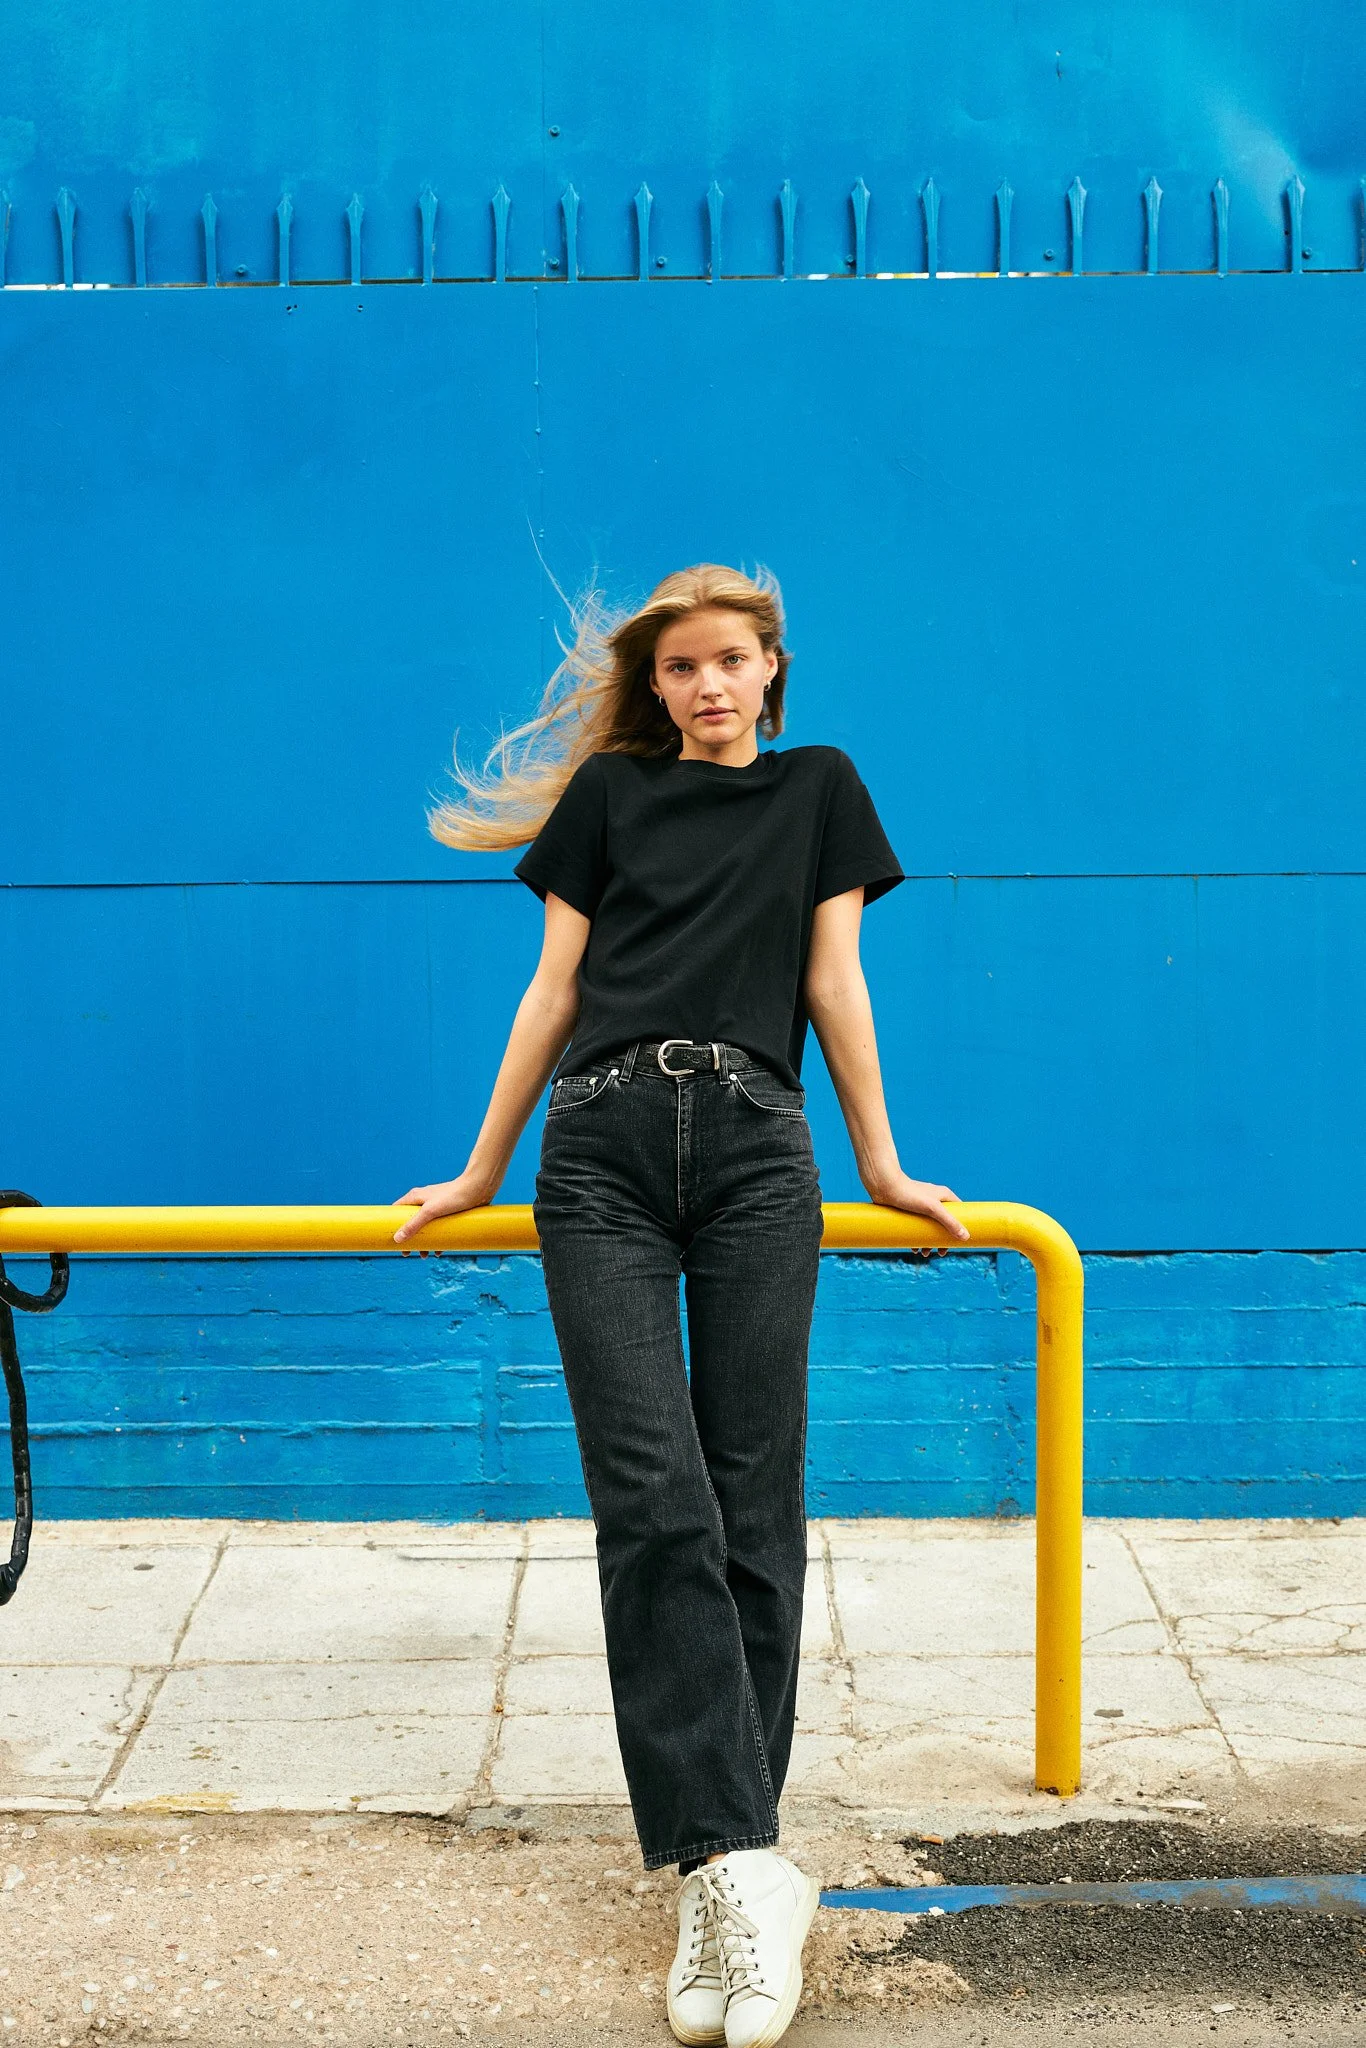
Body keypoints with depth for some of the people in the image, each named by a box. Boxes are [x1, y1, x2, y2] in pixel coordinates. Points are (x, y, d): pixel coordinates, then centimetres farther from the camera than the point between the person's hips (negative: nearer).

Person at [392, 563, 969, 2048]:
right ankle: (741, 1867, -15)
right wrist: (480, 1176, 17)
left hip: (754, 1155, 0)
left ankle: (722, 1862, 2)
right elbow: (555, 988, 18)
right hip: (604, 1154, 0)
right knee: (651, 1503, -13)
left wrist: (882, 1169, 16)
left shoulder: (816, 789, 20)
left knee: (752, 1508, -4)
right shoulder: (610, 791, 19)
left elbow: (832, 983, 18)